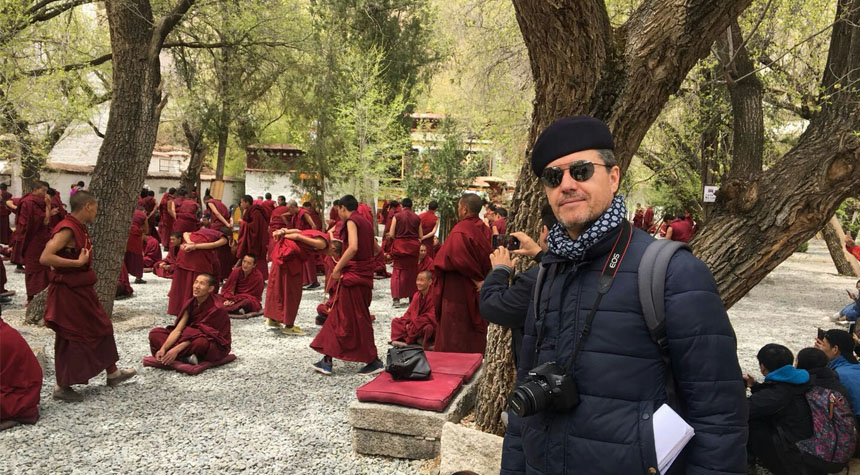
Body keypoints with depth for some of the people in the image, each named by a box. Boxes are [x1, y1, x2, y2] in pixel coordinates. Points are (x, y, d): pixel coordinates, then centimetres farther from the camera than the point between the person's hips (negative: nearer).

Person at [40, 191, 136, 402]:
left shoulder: (79, 228, 9)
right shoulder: (67, 229, -21)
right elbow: (45, 258, -29)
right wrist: (78, 262, -27)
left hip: (81, 289, 10)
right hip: (68, 292, -10)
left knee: (101, 327, 17)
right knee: (70, 337, 1)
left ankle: (112, 373, 29)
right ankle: (62, 386, 14)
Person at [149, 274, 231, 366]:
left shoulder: (216, 309, -21)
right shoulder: (190, 303, -2)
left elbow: (195, 334, -22)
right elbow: (178, 329, -9)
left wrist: (176, 350, -29)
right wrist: (163, 349, -22)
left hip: (215, 347, -7)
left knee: (200, 342, -44)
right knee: (155, 333, -6)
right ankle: (186, 356, -23)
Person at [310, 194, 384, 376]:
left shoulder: (351, 221, -12)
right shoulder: (366, 221, 14)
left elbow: (353, 247, -27)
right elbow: (376, 249, 19)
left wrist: (338, 268, -21)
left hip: (353, 274, -9)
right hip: (365, 273, 9)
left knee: (356, 318, 0)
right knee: (339, 314, 15)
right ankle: (327, 360, 21)